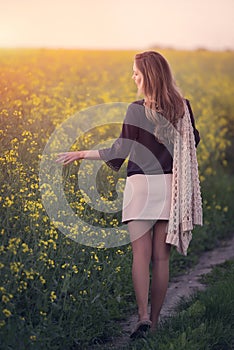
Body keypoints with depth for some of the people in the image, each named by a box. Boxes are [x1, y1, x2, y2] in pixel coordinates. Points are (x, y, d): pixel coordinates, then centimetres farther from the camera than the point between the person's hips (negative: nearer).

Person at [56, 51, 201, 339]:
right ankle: (154, 320, 15)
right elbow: (192, 142, 18)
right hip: (171, 185, 4)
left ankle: (143, 316, -15)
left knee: (141, 254, -3)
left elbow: (119, 152, -9)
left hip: (141, 184, -4)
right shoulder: (183, 107, 5)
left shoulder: (137, 110, -9)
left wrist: (81, 154, 1)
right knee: (161, 257, 8)